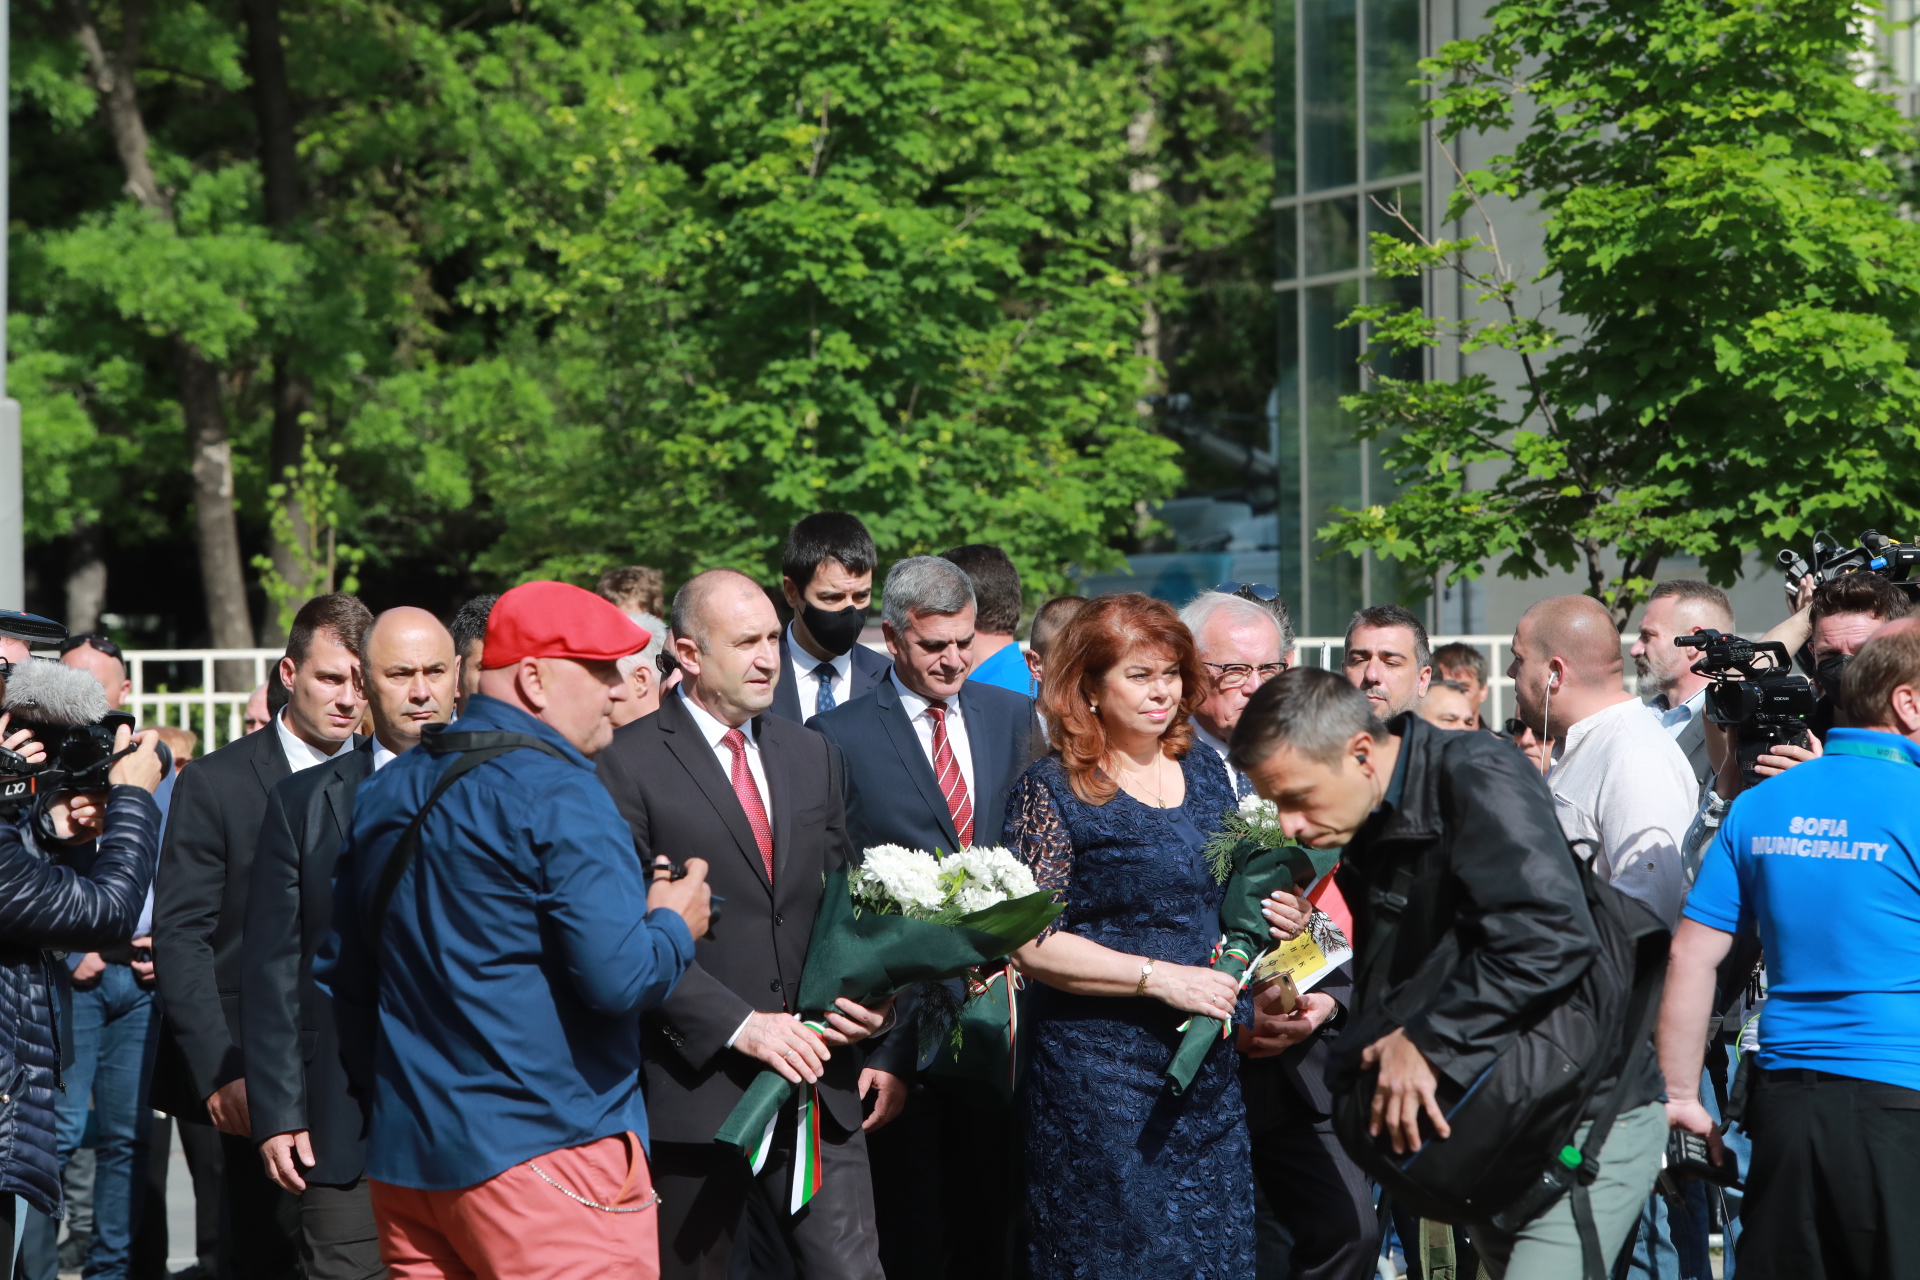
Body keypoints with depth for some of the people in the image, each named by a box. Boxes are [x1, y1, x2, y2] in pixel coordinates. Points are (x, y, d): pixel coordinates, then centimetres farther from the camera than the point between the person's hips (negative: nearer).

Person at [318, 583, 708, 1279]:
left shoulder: (384, 794, 13)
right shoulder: (559, 797, -13)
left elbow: (338, 973, 19)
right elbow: (618, 978, -21)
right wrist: (674, 925, -1)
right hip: (543, 1151, -8)